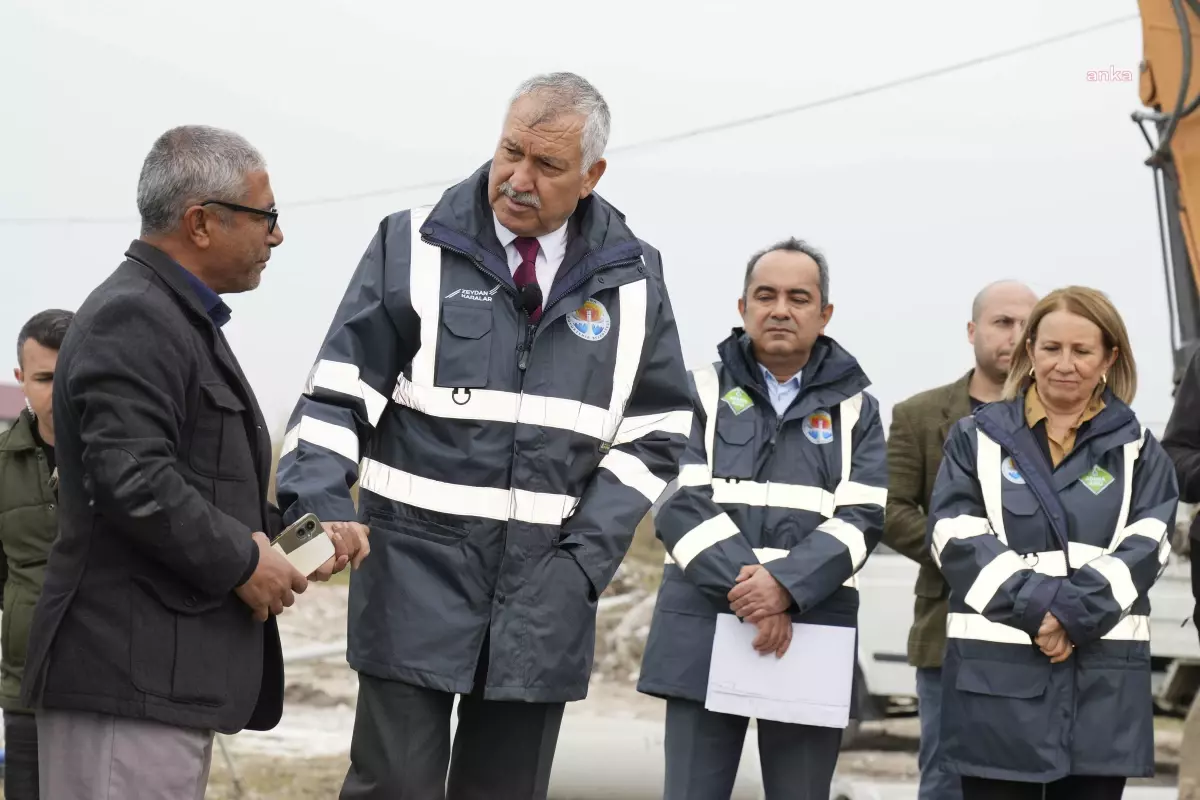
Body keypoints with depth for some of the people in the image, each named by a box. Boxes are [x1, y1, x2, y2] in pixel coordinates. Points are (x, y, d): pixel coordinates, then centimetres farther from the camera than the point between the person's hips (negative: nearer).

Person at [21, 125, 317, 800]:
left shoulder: (180, 318, 22)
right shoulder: (131, 321, -13)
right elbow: (129, 479, -23)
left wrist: (272, 536, 13)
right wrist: (242, 560, -13)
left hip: (172, 677, 11)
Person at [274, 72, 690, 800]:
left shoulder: (632, 277, 6)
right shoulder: (414, 249, -1)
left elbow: (654, 432, 9)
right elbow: (340, 396, -2)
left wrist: (587, 557, -3)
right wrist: (316, 501, -20)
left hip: (543, 596, 2)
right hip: (417, 576, -2)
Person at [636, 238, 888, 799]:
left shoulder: (854, 408, 11)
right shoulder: (702, 393, 9)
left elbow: (861, 517, -2)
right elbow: (680, 504, -3)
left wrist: (785, 586, -18)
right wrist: (744, 590, -16)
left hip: (813, 633, 1)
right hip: (703, 627, 0)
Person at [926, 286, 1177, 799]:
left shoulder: (1138, 450, 12)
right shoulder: (977, 439, 9)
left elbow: (1145, 548, -1)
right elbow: (958, 539, -3)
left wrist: (1075, 613, -17)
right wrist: (1037, 606, -17)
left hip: (1103, 679, 1)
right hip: (996, 674, -1)